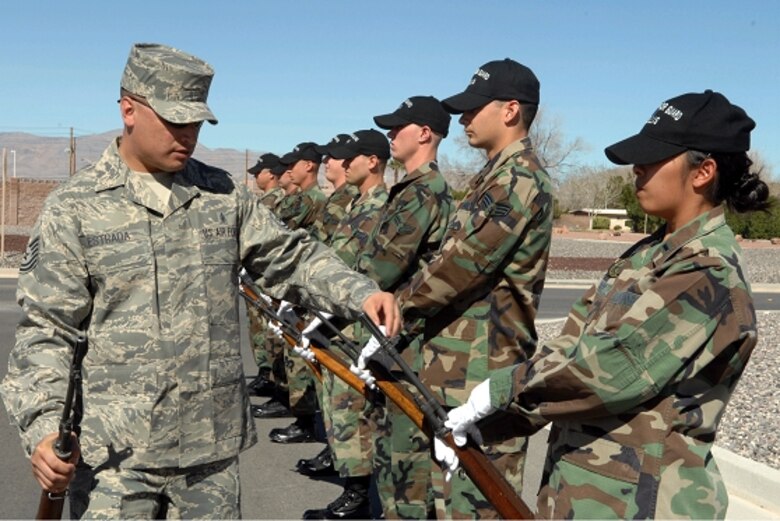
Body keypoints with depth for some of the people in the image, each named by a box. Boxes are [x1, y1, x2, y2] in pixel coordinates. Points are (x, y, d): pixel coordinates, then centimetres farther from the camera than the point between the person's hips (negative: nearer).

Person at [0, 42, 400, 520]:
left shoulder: (225, 194, 6)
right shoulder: (74, 209, -3)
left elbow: (291, 259, 9)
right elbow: (47, 329, -3)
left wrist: (361, 293, -8)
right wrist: (44, 426, -15)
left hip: (213, 444, 3)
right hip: (114, 450, -3)